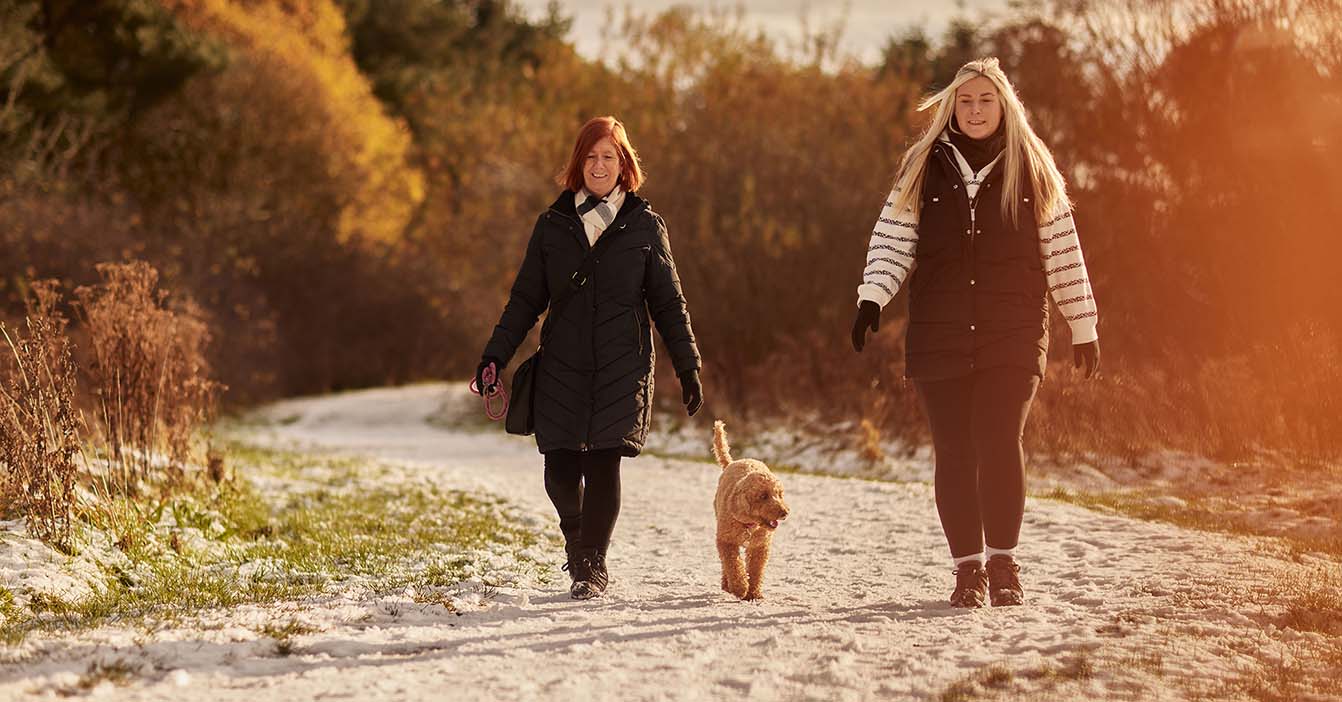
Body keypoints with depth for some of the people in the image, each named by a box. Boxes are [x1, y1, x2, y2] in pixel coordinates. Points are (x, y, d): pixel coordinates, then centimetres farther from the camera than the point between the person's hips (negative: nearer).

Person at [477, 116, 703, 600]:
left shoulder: (644, 226, 4)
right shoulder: (553, 224, 7)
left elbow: (668, 302, 7)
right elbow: (526, 299, 8)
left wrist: (688, 366, 4)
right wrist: (495, 355, -1)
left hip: (622, 368, -1)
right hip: (562, 368, 1)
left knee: (604, 465, -8)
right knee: (561, 471, -3)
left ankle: (592, 567, 5)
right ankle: (577, 539, 28)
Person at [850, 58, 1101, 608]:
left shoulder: (1031, 170, 7)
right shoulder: (924, 168, 8)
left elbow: (1062, 251, 10)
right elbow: (892, 237, 2)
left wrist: (1083, 327, 10)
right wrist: (872, 296, -13)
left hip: (1012, 334, -1)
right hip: (938, 336, 1)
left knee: (1000, 442, -13)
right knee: (954, 452, 0)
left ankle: (1003, 564, -1)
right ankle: (968, 569, 9)